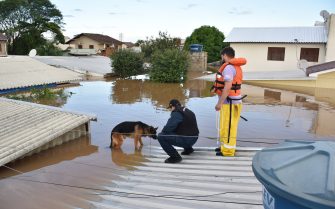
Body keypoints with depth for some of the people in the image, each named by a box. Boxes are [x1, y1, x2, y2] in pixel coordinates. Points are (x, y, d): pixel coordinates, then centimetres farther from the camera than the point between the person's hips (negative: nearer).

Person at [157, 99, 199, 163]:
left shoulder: (177, 113, -13)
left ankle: (175, 156, -8)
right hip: (193, 138, 9)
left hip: (186, 140, -9)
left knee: (161, 136, -13)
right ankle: (188, 148, 32)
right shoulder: (188, 111, 13)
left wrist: (162, 131, 2)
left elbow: (169, 127, -22)